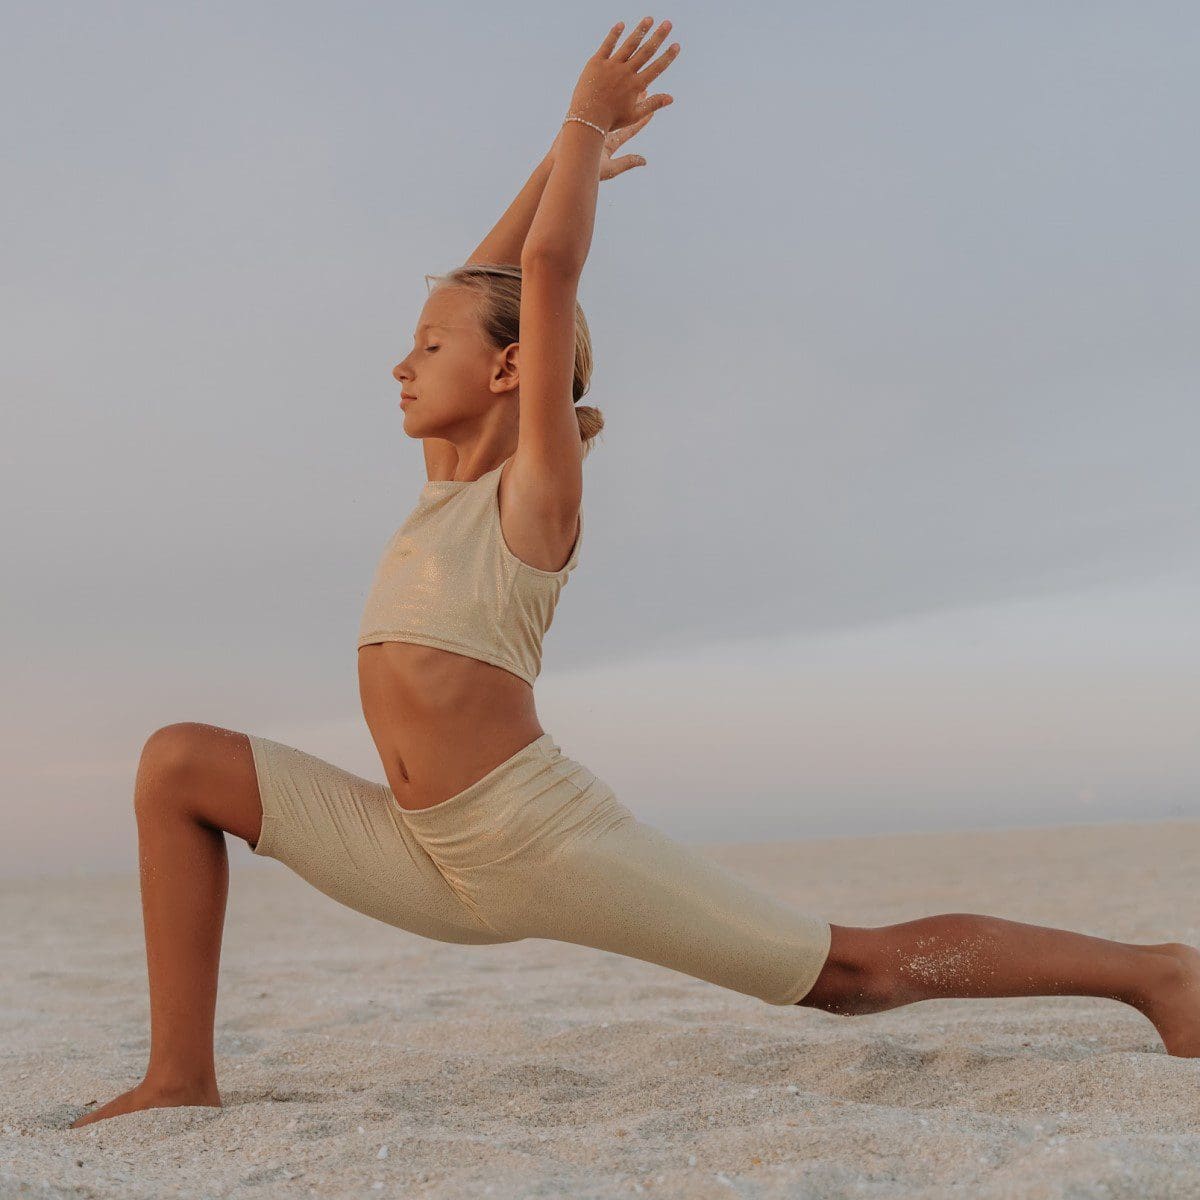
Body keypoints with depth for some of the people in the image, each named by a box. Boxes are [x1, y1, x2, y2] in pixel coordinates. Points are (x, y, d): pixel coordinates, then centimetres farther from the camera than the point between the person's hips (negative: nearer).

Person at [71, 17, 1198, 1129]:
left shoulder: (539, 483, -4)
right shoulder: (448, 480, 16)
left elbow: (547, 267, -10)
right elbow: (475, 292, 25)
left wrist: (588, 123, 2)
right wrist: (564, 159, 29)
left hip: (547, 835, -7)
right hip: (434, 862, 7)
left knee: (855, 972, -4)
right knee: (179, 762, -1)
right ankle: (182, 1076, -4)